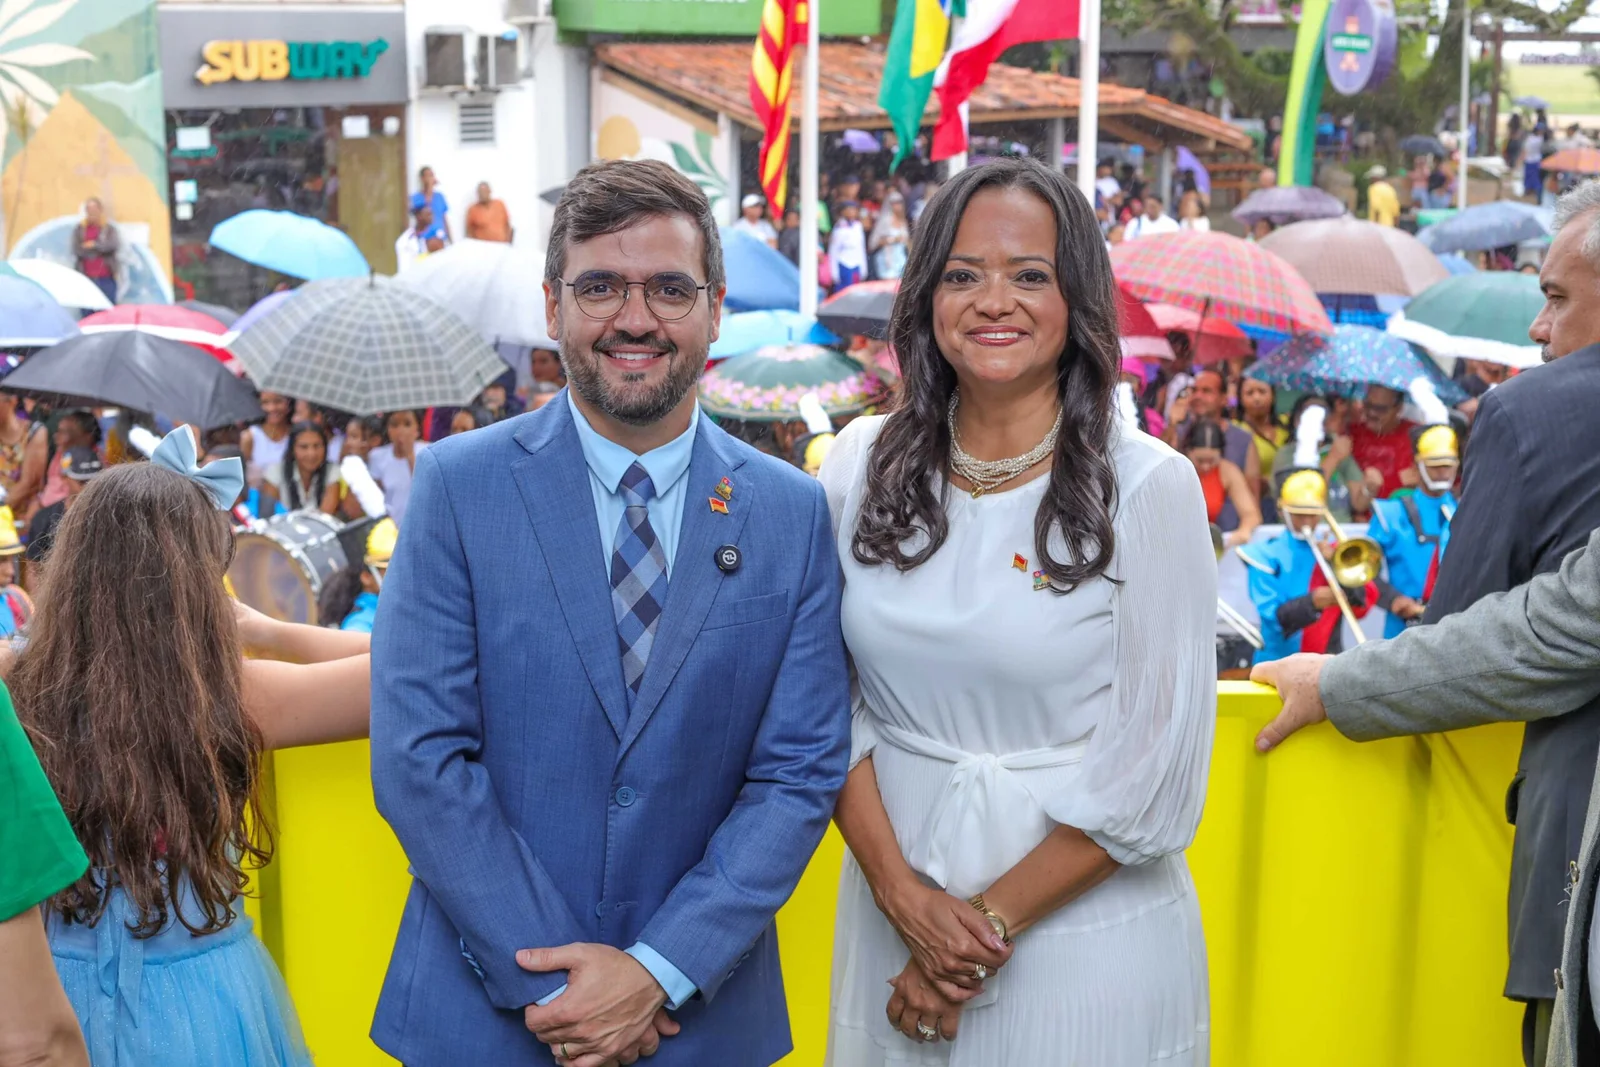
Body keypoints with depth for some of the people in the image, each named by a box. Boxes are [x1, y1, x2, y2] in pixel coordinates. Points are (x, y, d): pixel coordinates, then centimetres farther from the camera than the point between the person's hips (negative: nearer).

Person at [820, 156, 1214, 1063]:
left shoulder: (1146, 486, -11)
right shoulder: (865, 465, -1)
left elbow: (1154, 765, -11)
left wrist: (991, 925, -11)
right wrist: (901, 891, -10)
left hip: (1081, 924, -3)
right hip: (894, 909, 3)